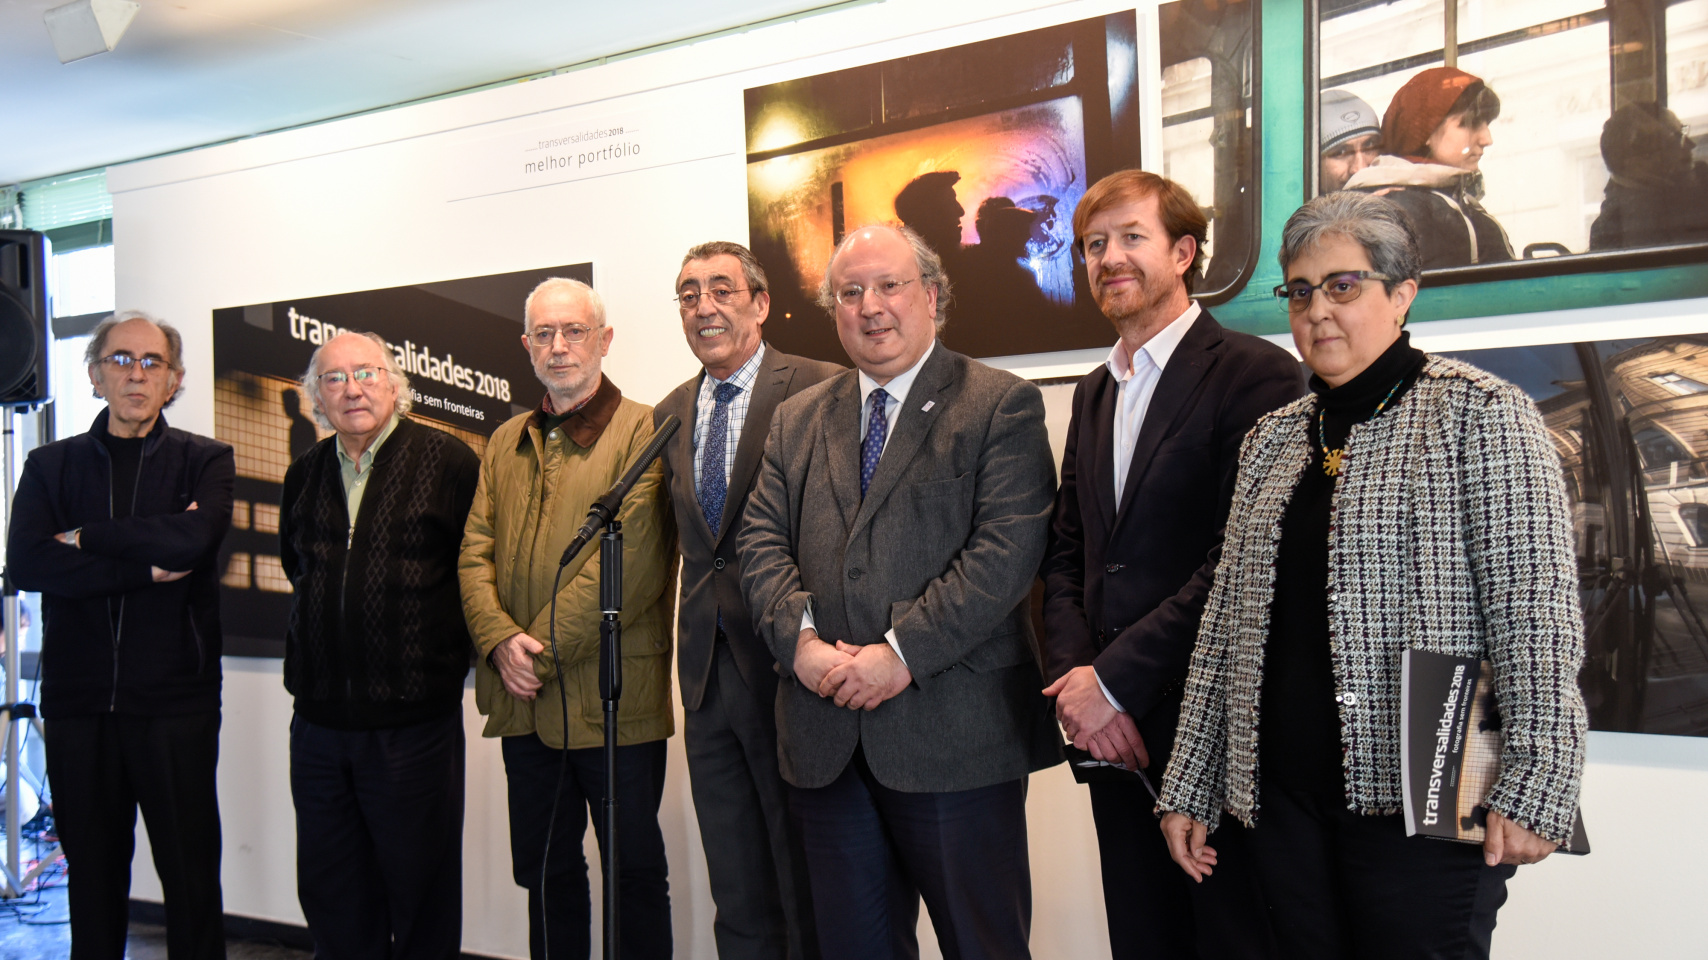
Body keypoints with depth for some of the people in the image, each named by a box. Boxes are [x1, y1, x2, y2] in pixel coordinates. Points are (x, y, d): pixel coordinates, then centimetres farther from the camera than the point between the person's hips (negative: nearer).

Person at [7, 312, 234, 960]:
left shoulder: (205, 461, 4)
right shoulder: (51, 465, 10)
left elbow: (191, 539, -17)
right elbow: (25, 563, -6)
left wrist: (84, 538, -6)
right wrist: (145, 568, -12)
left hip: (174, 699, -2)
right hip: (77, 702, 3)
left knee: (191, 873, 4)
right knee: (93, 871, 13)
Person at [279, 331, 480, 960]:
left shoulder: (448, 461, -6)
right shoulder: (305, 474, 11)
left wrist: (445, 654, 0)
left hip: (412, 720, -5)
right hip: (319, 718, 5)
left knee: (419, 886, 6)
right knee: (329, 893, 13)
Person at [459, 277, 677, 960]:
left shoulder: (642, 432, -7)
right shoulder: (506, 442, 15)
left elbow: (628, 565, -15)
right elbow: (475, 552, 8)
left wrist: (543, 649, -14)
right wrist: (499, 640, -9)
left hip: (615, 698, -6)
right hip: (523, 701, 6)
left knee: (635, 870, 7)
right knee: (543, 867, 17)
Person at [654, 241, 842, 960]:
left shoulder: (820, 391, -8)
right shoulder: (670, 414, 13)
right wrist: (690, 655, 13)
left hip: (786, 666, -6)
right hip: (707, 673, 6)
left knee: (809, 896, 7)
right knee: (737, 901, 16)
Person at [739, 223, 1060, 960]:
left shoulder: (1000, 405, -1)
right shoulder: (797, 420, 16)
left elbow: (1006, 549, -12)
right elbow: (764, 541, 8)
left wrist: (903, 652, -18)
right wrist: (799, 638, -9)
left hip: (954, 732, -4)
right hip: (826, 739, 5)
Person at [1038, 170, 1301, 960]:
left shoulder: (1254, 374, -9)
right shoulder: (1093, 393, 16)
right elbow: (1065, 551, 13)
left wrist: (1115, 681, -15)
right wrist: (1073, 676, -3)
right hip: (1114, 732, 7)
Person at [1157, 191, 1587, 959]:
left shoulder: (1479, 414, -4)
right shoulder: (1271, 440, 12)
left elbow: (1537, 611, -11)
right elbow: (1226, 621, 11)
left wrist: (1535, 789, -18)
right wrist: (1189, 787, 10)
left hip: (1420, 802, -5)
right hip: (1283, 795, 5)